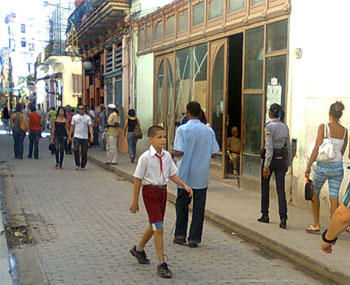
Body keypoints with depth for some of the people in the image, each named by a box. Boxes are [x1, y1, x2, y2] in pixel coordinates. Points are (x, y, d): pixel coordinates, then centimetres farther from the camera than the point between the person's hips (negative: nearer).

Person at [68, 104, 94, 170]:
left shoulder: (88, 118, 4)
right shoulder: (74, 117, 7)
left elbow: (90, 127, -3)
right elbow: (72, 127, 10)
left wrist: (91, 135, -17)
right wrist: (69, 136, 4)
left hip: (85, 137, 0)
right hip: (77, 137, 0)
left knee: (84, 152, 2)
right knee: (76, 150, -13)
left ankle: (83, 166, 13)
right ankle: (77, 164, 2)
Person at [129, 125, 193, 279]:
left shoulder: (167, 156, 2)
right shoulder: (145, 157, -15)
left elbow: (172, 175, 13)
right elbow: (138, 180, -10)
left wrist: (184, 186, -1)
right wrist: (135, 201, -7)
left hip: (162, 191, 6)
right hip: (150, 191, -6)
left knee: (154, 226, 19)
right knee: (158, 228, -9)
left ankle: (139, 249, 44)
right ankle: (161, 264, -3)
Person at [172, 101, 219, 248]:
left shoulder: (182, 129, -10)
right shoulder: (209, 130, 0)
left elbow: (179, 152, -15)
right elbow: (213, 153, -1)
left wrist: (170, 153, 6)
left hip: (185, 175, -2)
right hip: (202, 176, 2)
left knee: (182, 204, 14)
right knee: (199, 207, 7)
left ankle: (180, 235, 16)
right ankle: (194, 238, 10)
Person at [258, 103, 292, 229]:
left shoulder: (269, 126, -12)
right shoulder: (285, 127, 6)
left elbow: (269, 147, -17)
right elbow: (289, 147, 10)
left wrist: (266, 165, -18)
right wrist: (288, 163, 18)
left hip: (270, 158, -5)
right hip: (281, 159, 5)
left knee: (265, 187, 12)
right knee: (281, 188, 1)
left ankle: (265, 215, 21)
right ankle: (283, 219, -9)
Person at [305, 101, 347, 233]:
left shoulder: (323, 127, -9)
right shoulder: (344, 130, 4)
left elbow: (317, 148, -12)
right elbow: (342, 151, 12)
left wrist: (308, 165, -8)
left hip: (323, 166, -3)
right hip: (338, 167, 3)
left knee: (314, 193, 17)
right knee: (334, 197, 5)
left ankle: (316, 225, 20)